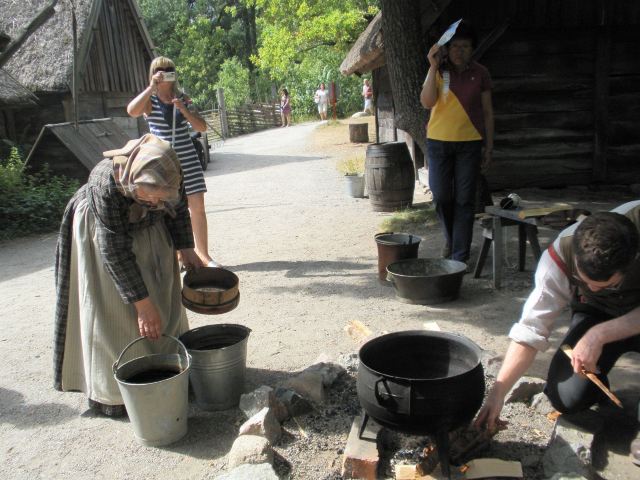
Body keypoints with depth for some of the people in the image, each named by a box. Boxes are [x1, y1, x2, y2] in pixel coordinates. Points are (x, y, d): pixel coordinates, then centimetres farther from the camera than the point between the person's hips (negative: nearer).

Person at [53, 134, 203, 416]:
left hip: (146, 228, 5)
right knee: (111, 310, -5)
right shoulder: (106, 185, -40)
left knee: (162, 298, 8)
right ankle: (109, 389, 8)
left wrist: (186, 249, -4)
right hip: (100, 232, -5)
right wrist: (142, 304, -30)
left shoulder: (168, 175, -29)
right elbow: (115, 252, -33)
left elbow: (179, 208, -4)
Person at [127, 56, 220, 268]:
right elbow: (132, 111, -23)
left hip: (188, 160, 2)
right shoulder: (149, 100, 0)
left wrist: (183, 110, -13)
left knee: (198, 207, -1)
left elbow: (202, 127, 1)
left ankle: (203, 254, 8)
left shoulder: (183, 99, 8)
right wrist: (151, 87, -22)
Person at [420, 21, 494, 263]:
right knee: (441, 196, 3)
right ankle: (451, 237, 32)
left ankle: (460, 256, 6)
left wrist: (489, 147, 4)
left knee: (465, 200, -1)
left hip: (470, 143, 0)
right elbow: (427, 102, -15)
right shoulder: (438, 72, 1)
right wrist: (433, 67, -19)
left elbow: (487, 112, 6)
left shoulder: (480, 73, 3)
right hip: (439, 142, 0)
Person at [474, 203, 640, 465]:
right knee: (566, 399, -17)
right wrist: (497, 392, -34)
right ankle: (596, 379, 17)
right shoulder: (560, 256, -31)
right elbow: (530, 331, -28)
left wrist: (600, 335, -42)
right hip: (597, 313, 2)